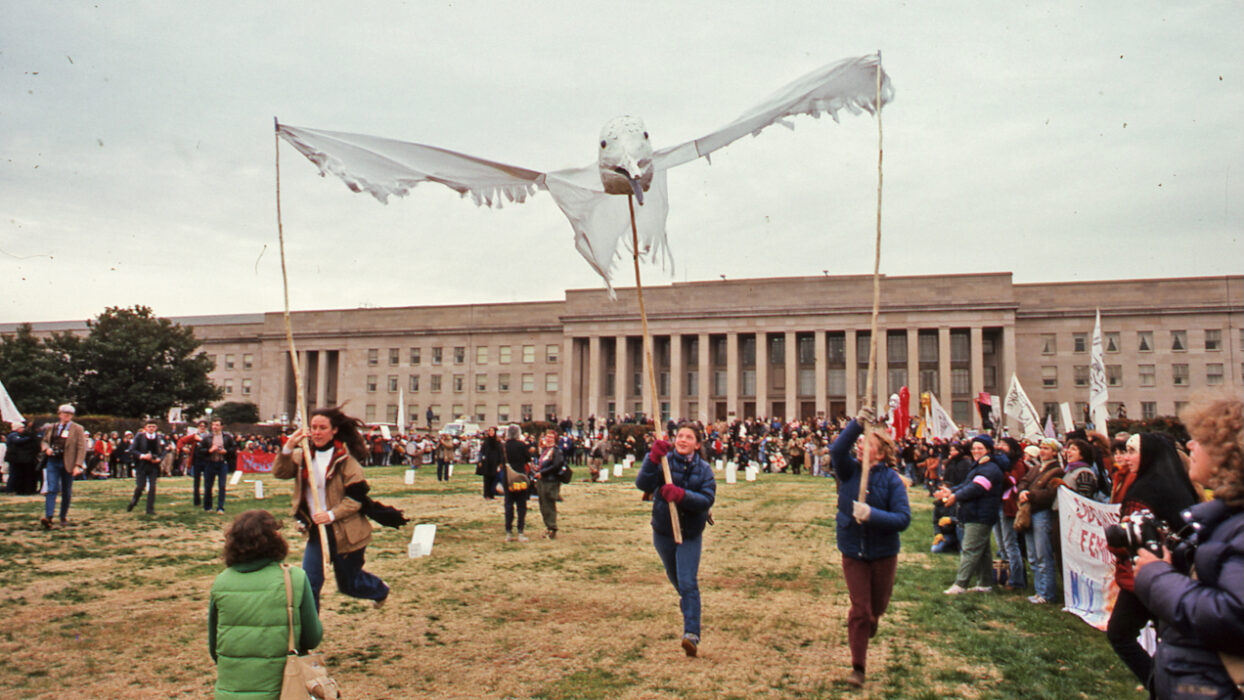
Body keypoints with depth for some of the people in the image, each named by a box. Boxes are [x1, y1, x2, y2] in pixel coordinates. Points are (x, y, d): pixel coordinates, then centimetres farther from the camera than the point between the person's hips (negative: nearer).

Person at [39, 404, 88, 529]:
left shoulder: (78, 429, 1)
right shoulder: (51, 428, 11)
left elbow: (81, 448, -3)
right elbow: (44, 441, 21)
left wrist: (78, 465, -12)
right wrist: (47, 448, -4)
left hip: (68, 464, -1)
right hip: (53, 462, 1)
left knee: (66, 492, 7)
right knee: (52, 489, -11)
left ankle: (64, 517, 19)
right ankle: (48, 517, -18)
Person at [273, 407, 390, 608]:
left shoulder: (346, 458, -12)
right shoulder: (303, 454, 3)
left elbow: (357, 496, -15)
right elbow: (279, 472, -12)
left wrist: (332, 514, -26)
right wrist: (288, 448, -27)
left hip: (345, 532, -4)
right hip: (316, 530, 4)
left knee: (348, 584, 15)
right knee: (309, 583, -6)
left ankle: (380, 590, 46)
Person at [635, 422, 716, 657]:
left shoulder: (703, 469, -4)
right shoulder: (664, 461, -7)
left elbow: (707, 499, -18)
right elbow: (643, 484, -23)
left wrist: (681, 495, -34)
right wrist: (653, 458, -38)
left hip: (691, 534, -2)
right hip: (663, 532, 2)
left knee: (688, 584, -13)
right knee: (677, 581, 21)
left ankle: (691, 634, -15)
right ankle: (689, 607, 50)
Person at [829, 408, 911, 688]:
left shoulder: (891, 479, -13)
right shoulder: (849, 469, -6)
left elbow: (903, 518, -20)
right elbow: (837, 450, -28)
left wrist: (872, 515, -33)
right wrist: (857, 424, -37)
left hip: (883, 552, 0)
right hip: (853, 551, 0)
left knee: (877, 607, 18)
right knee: (859, 609, 0)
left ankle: (866, 631, 52)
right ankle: (858, 667, 11)